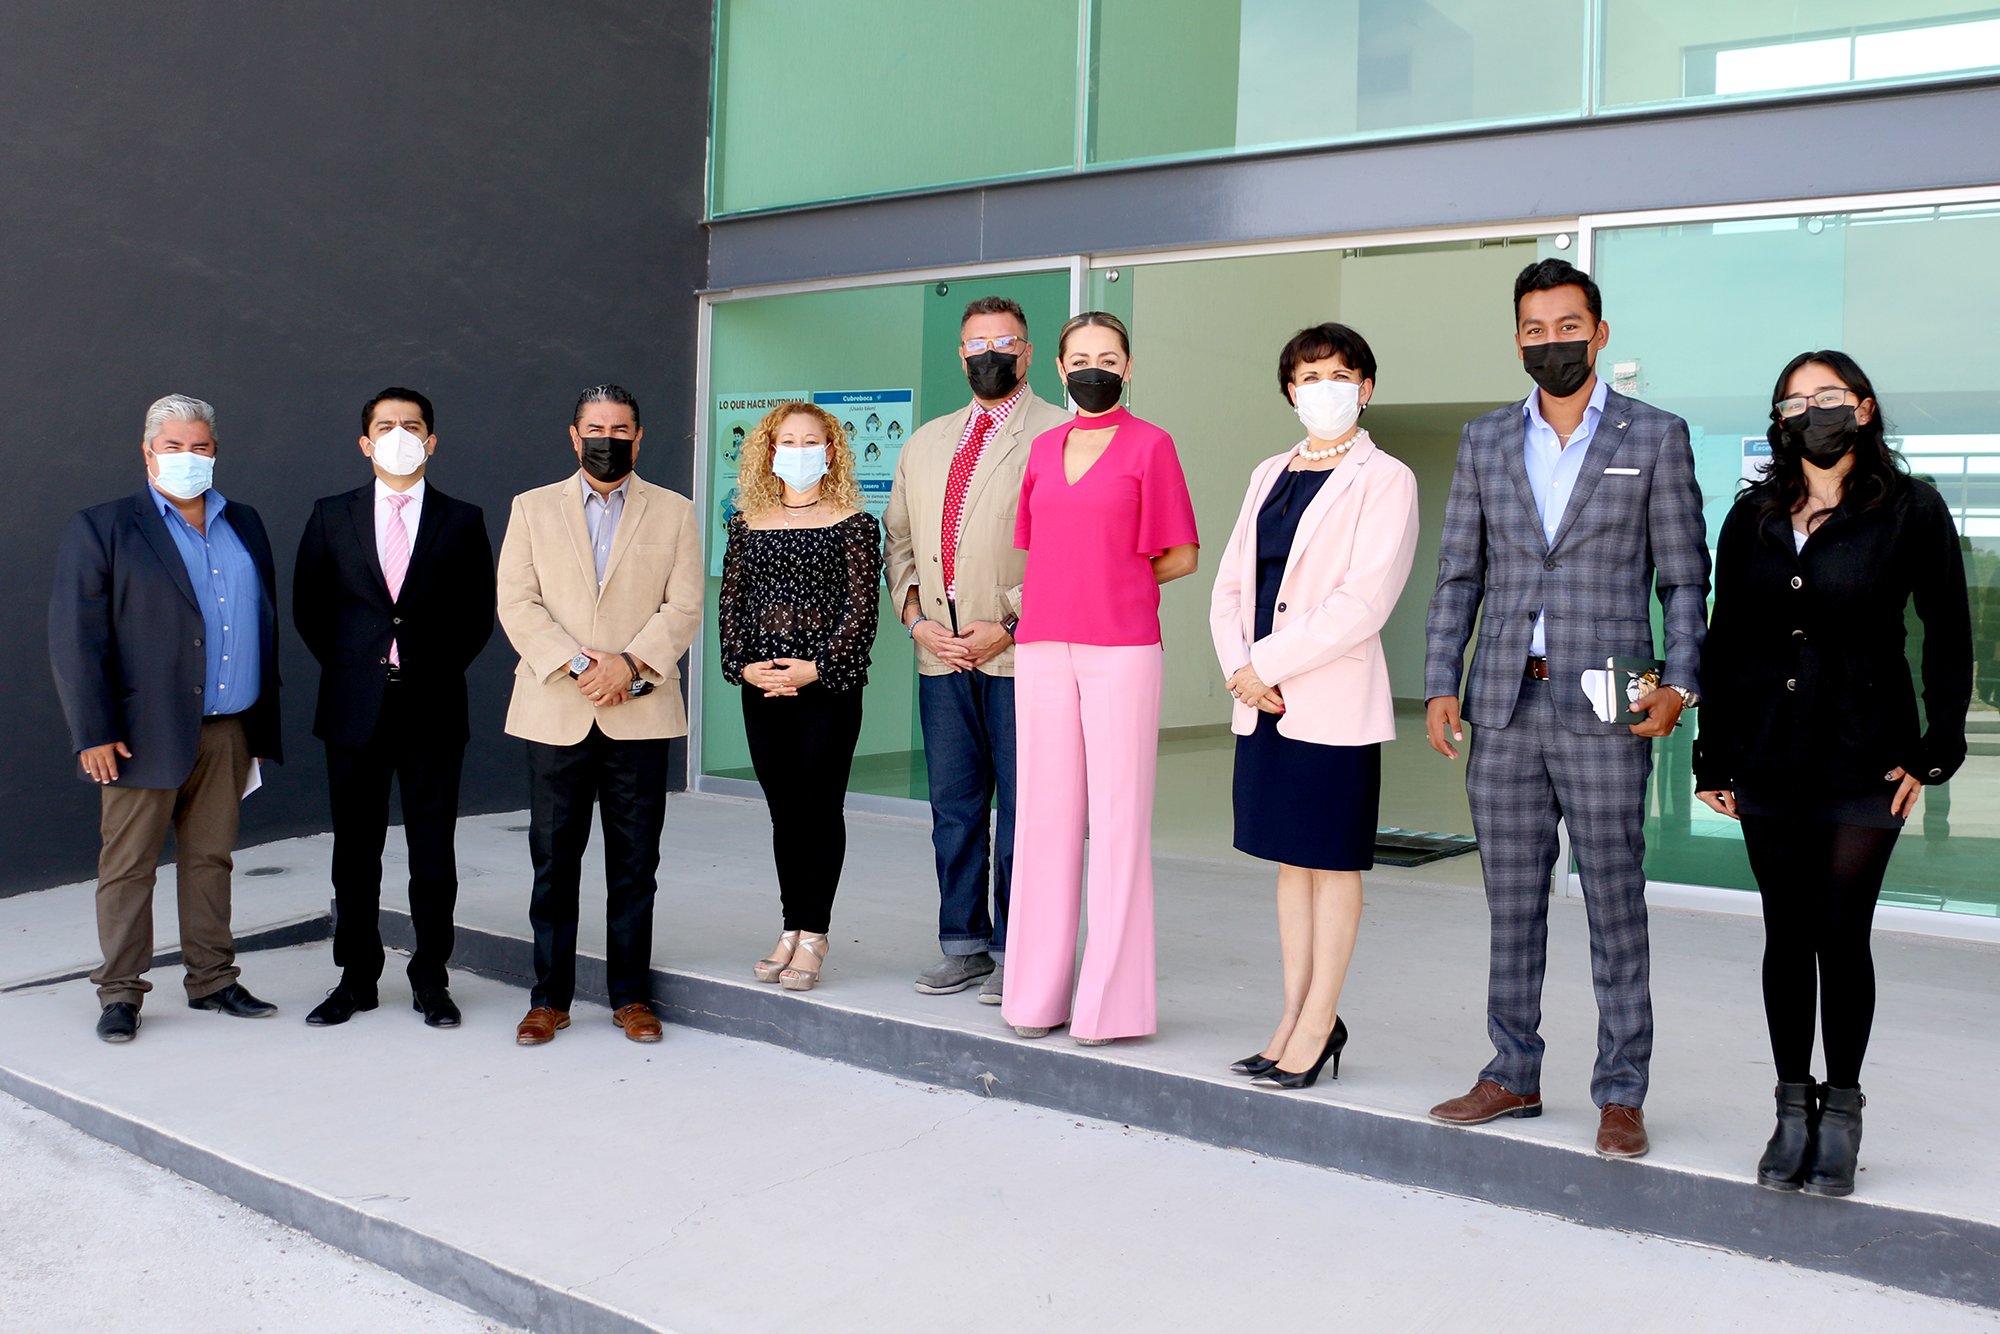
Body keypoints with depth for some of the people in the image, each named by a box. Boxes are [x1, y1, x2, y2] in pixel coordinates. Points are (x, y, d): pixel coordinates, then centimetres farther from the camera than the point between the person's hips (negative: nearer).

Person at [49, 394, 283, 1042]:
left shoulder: (244, 525, 13)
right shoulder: (100, 527, 0)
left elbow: (265, 622, 17)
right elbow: (75, 638, -5)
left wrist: (262, 723, 13)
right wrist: (93, 733, -11)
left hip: (228, 731, 4)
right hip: (145, 733, -4)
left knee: (211, 858, 12)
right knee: (127, 863, 3)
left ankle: (212, 980, 21)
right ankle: (120, 992, 15)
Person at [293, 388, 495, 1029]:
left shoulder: (462, 521, 4)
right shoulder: (332, 516, 7)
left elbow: (479, 613, 8)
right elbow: (307, 606, 12)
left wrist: (437, 666, 0)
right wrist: (350, 665, 6)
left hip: (433, 709, -1)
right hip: (355, 709, 1)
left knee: (433, 852, 4)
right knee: (355, 852, 8)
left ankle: (431, 981, 16)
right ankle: (356, 979, 21)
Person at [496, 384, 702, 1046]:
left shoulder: (674, 513, 9)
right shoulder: (532, 508, 10)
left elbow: (684, 606, 1)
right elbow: (516, 602, 1)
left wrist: (630, 663, -13)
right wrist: (574, 664, -12)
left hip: (640, 712, 0)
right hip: (554, 712, 0)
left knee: (635, 864, 4)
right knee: (553, 861, 4)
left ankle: (630, 996, 15)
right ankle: (549, 998, 14)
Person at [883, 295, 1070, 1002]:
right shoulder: (925, 444, 19)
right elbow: (899, 540, 19)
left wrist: (1009, 624, -14)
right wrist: (916, 617, 3)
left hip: (1021, 653, -6)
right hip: (941, 654, 6)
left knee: (1022, 811, 0)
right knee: (953, 808, 11)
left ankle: (1014, 952, 11)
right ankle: (963, 946, 22)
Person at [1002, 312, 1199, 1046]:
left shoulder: (1150, 445, 1)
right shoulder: (1043, 448, 15)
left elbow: (1181, 556, 3)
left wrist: (1115, 585, 5)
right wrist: (1077, 589, 8)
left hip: (1121, 648, -4)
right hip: (1044, 647, 5)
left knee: (1118, 818, -3)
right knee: (1044, 814, 6)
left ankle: (1113, 999, 5)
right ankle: (1040, 990, 15)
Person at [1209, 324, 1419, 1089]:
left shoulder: (1384, 479, -5)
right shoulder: (1269, 475, 15)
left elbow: (1365, 600, -15)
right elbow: (1231, 582, 12)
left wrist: (1266, 663, -15)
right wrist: (1240, 668, -5)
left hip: (1333, 701, -6)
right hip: (1262, 701, 6)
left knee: (1332, 861, 3)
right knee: (1290, 860, 12)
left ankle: (1316, 1027, 12)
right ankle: (1298, 1017, 22)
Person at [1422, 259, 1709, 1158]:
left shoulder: (1654, 437, 3)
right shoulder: (1484, 441, 12)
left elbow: (1684, 577, 3)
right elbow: (1458, 573, 11)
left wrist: (1680, 686, -9)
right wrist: (1440, 685, 3)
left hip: (1603, 711, -3)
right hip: (1504, 710, 3)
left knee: (1614, 903, 2)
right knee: (1511, 903, 10)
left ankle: (1621, 1094, 13)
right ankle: (1512, 1076, 22)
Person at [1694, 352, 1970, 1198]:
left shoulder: (1911, 511, -1)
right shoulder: (1752, 517, 8)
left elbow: (1948, 639, 1)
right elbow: (1723, 640, 10)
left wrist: (1934, 750, -4)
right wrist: (1713, 757, 7)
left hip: (1863, 760, -3)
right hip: (1768, 761, 3)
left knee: (1841, 935, -1)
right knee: (1787, 935, 8)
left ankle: (1841, 1110, 16)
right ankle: (1792, 1109, 19)